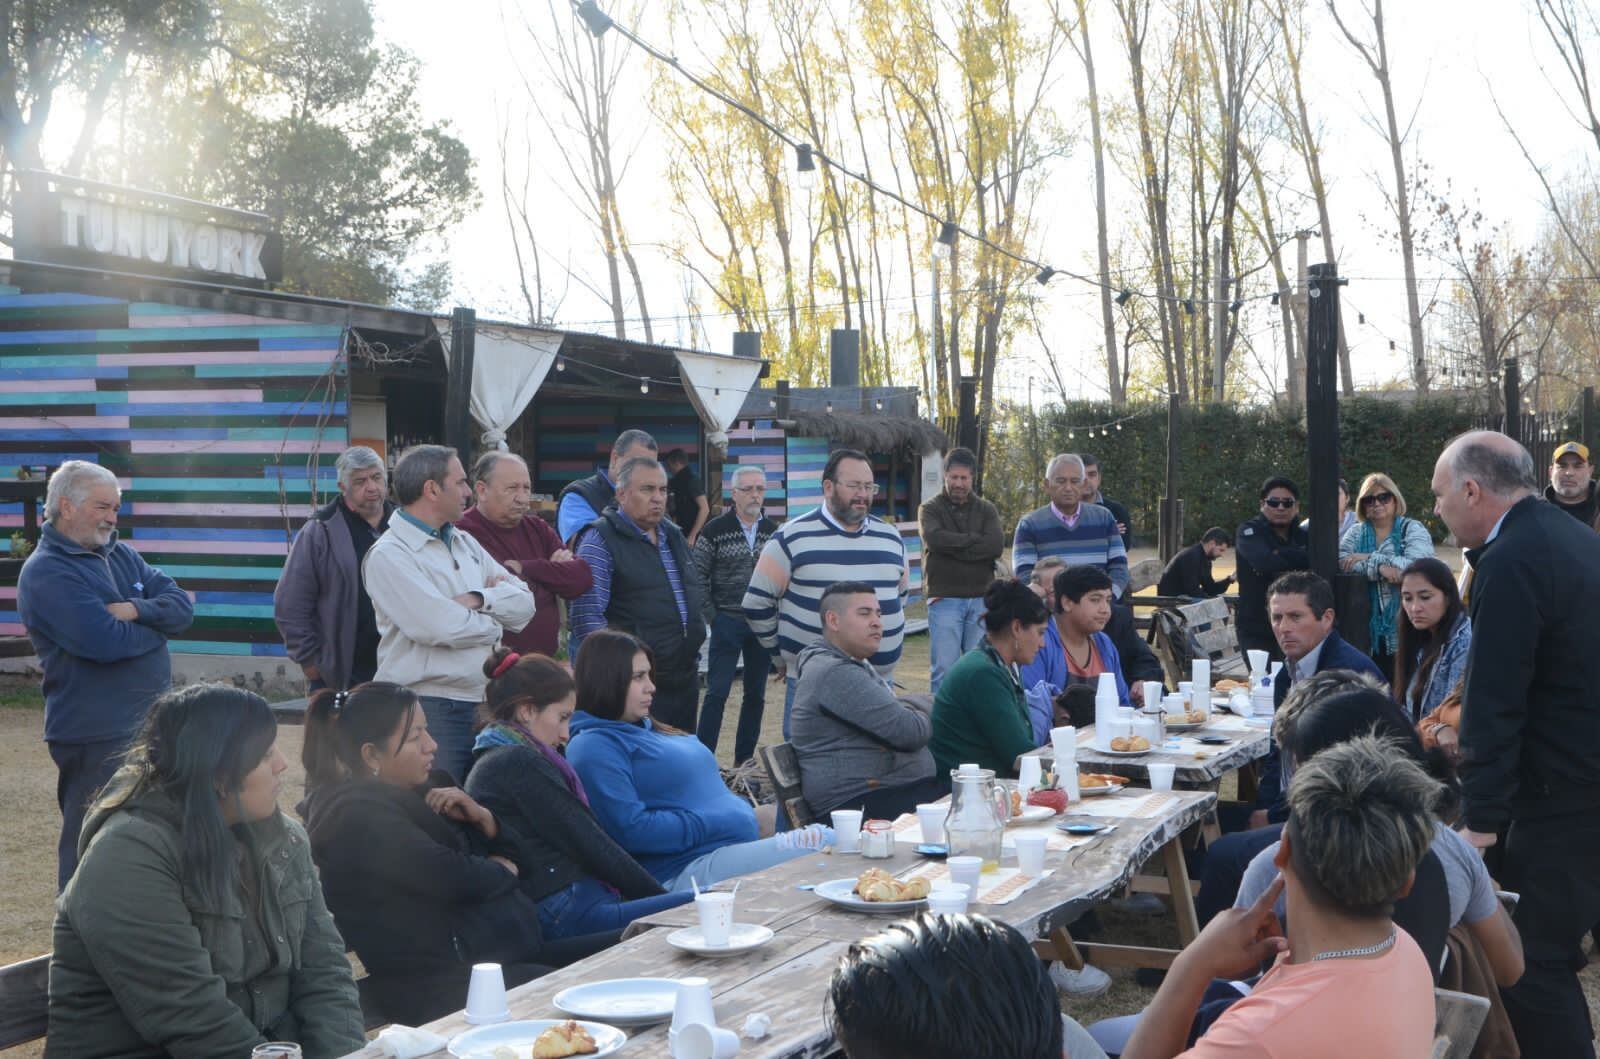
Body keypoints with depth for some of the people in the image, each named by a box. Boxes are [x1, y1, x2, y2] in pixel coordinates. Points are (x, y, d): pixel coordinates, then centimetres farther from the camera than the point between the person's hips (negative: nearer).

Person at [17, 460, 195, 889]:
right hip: (95, 735, -8)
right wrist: (156, 624, -6)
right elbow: (104, 641, -24)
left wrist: (137, 609, -16)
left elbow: (182, 606, 4)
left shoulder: (121, 556, 13)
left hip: (150, 723, 8)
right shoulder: (46, 573, -13)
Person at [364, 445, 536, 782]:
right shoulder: (389, 555, -9)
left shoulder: (465, 543, 16)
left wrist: (479, 599, -10)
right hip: (428, 710, -7)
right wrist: (495, 625, -2)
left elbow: (524, 604, 9)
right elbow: (442, 627, -20)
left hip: (484, 702, 7)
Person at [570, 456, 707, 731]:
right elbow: (586, 613, -17)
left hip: (684, 677, 8)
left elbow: (697, 596, 27)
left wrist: (694, 642, 19)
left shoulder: (673, 535, 16)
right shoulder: (600, 540, -9)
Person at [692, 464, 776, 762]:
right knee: (717, 692, -5)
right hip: (727, 623, -4)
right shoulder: (715, 531, -5)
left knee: (756, 695, 9)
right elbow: (698, 577, -3)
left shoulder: (773, 531, 6)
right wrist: (711, 615, -6)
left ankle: (744, 761, 19)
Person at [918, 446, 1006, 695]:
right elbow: (934, 539, -15)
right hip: (944, 599, -2)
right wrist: (974, 539, -7)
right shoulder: (930, 509, 7)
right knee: (944, 668, -4)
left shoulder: (987, 509, 13)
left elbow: (997, 546, -5)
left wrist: (954, 548, -8)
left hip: (981, 598, 2)